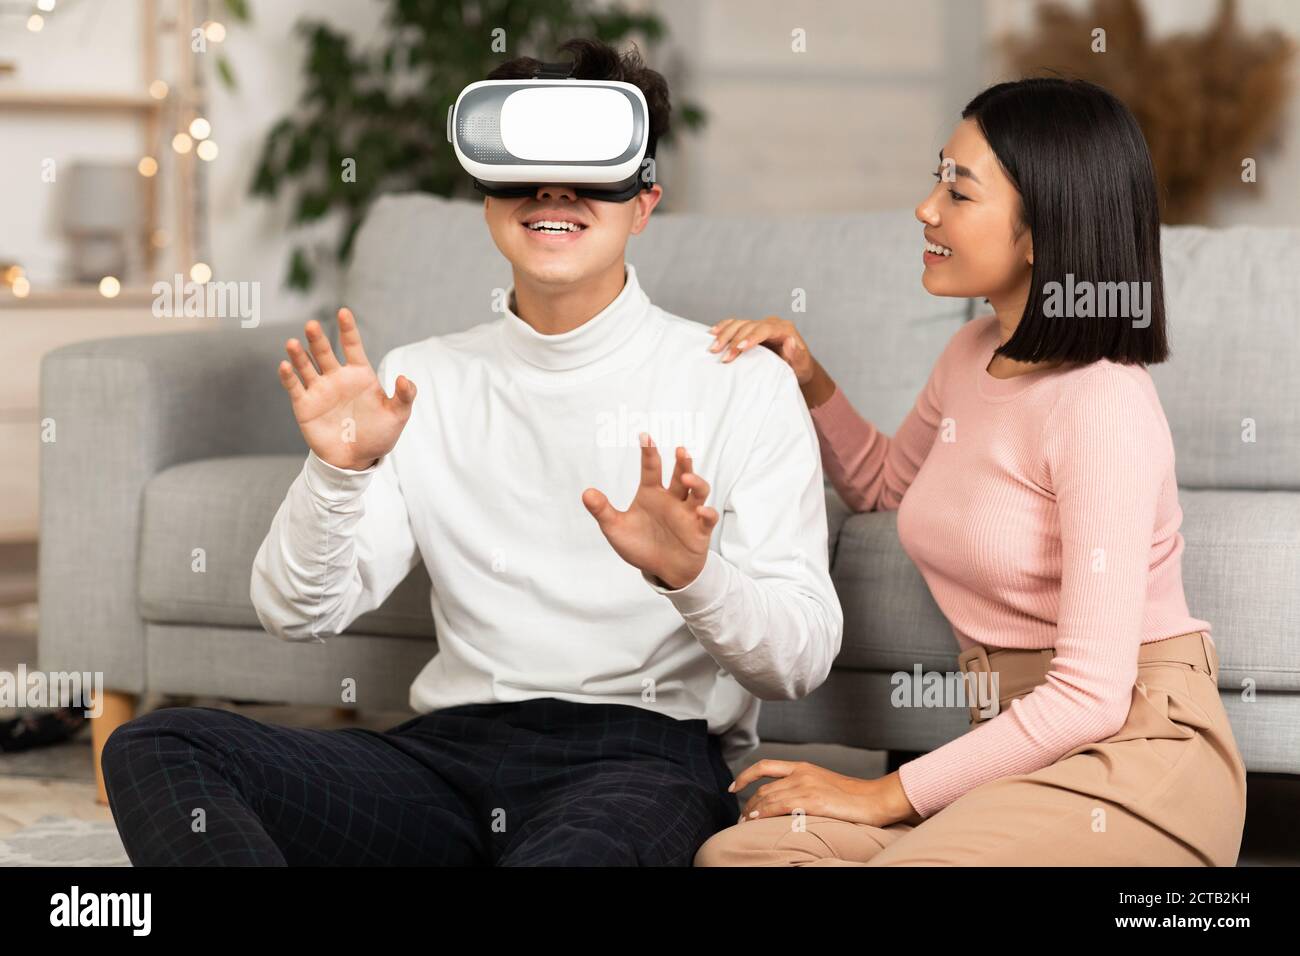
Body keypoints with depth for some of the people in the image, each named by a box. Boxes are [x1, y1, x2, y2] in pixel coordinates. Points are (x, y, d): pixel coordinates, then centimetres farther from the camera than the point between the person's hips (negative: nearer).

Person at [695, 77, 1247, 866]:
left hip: (1137, 754, -7)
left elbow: (1091, 697, -21)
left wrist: (888, 794, -15)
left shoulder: (1105, 407, -17)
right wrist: (809, 380, 12)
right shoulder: (974, 354, 8)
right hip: (1021, 748, 7)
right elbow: (883, 483, 32)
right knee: (736, 852, -16)